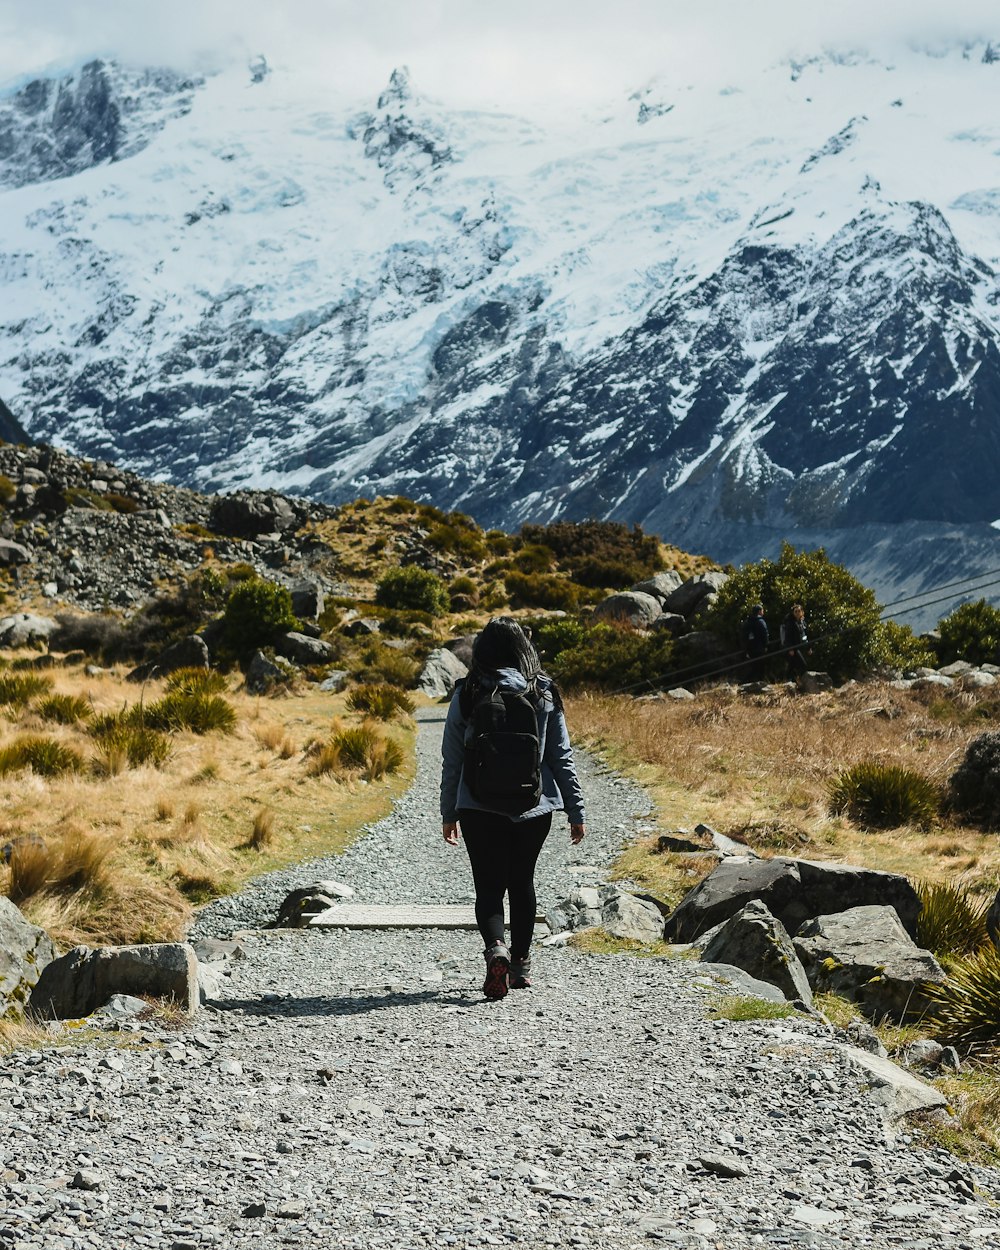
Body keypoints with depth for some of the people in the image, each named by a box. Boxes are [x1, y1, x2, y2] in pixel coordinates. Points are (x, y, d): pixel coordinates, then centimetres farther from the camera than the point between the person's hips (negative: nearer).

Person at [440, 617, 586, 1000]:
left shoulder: (467, 696, -3)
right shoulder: (544, 694, 0)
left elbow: (452, 761, 1)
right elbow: (561, 756, 2)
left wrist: (449, 814, 10)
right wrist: (576, 811, 7)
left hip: (480, 809, -2)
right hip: (534, 808, 2)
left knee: (489, 886, 3)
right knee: (521, 882, 19)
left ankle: (496, 949, -23)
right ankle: (520, 962, 26)